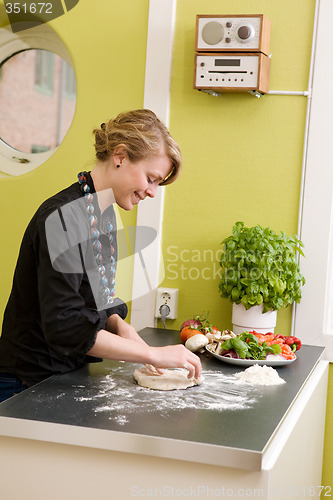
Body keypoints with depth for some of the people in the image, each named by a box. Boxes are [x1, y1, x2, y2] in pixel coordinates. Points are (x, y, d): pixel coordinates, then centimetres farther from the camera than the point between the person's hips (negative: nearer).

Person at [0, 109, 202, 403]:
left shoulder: (105, 212, 7)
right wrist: (152, 354, -24)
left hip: (72, 375, 8)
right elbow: (64, 325, -27)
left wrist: (120, 326, -5)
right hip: (31, 384, -8)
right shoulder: (63, 218, -22)